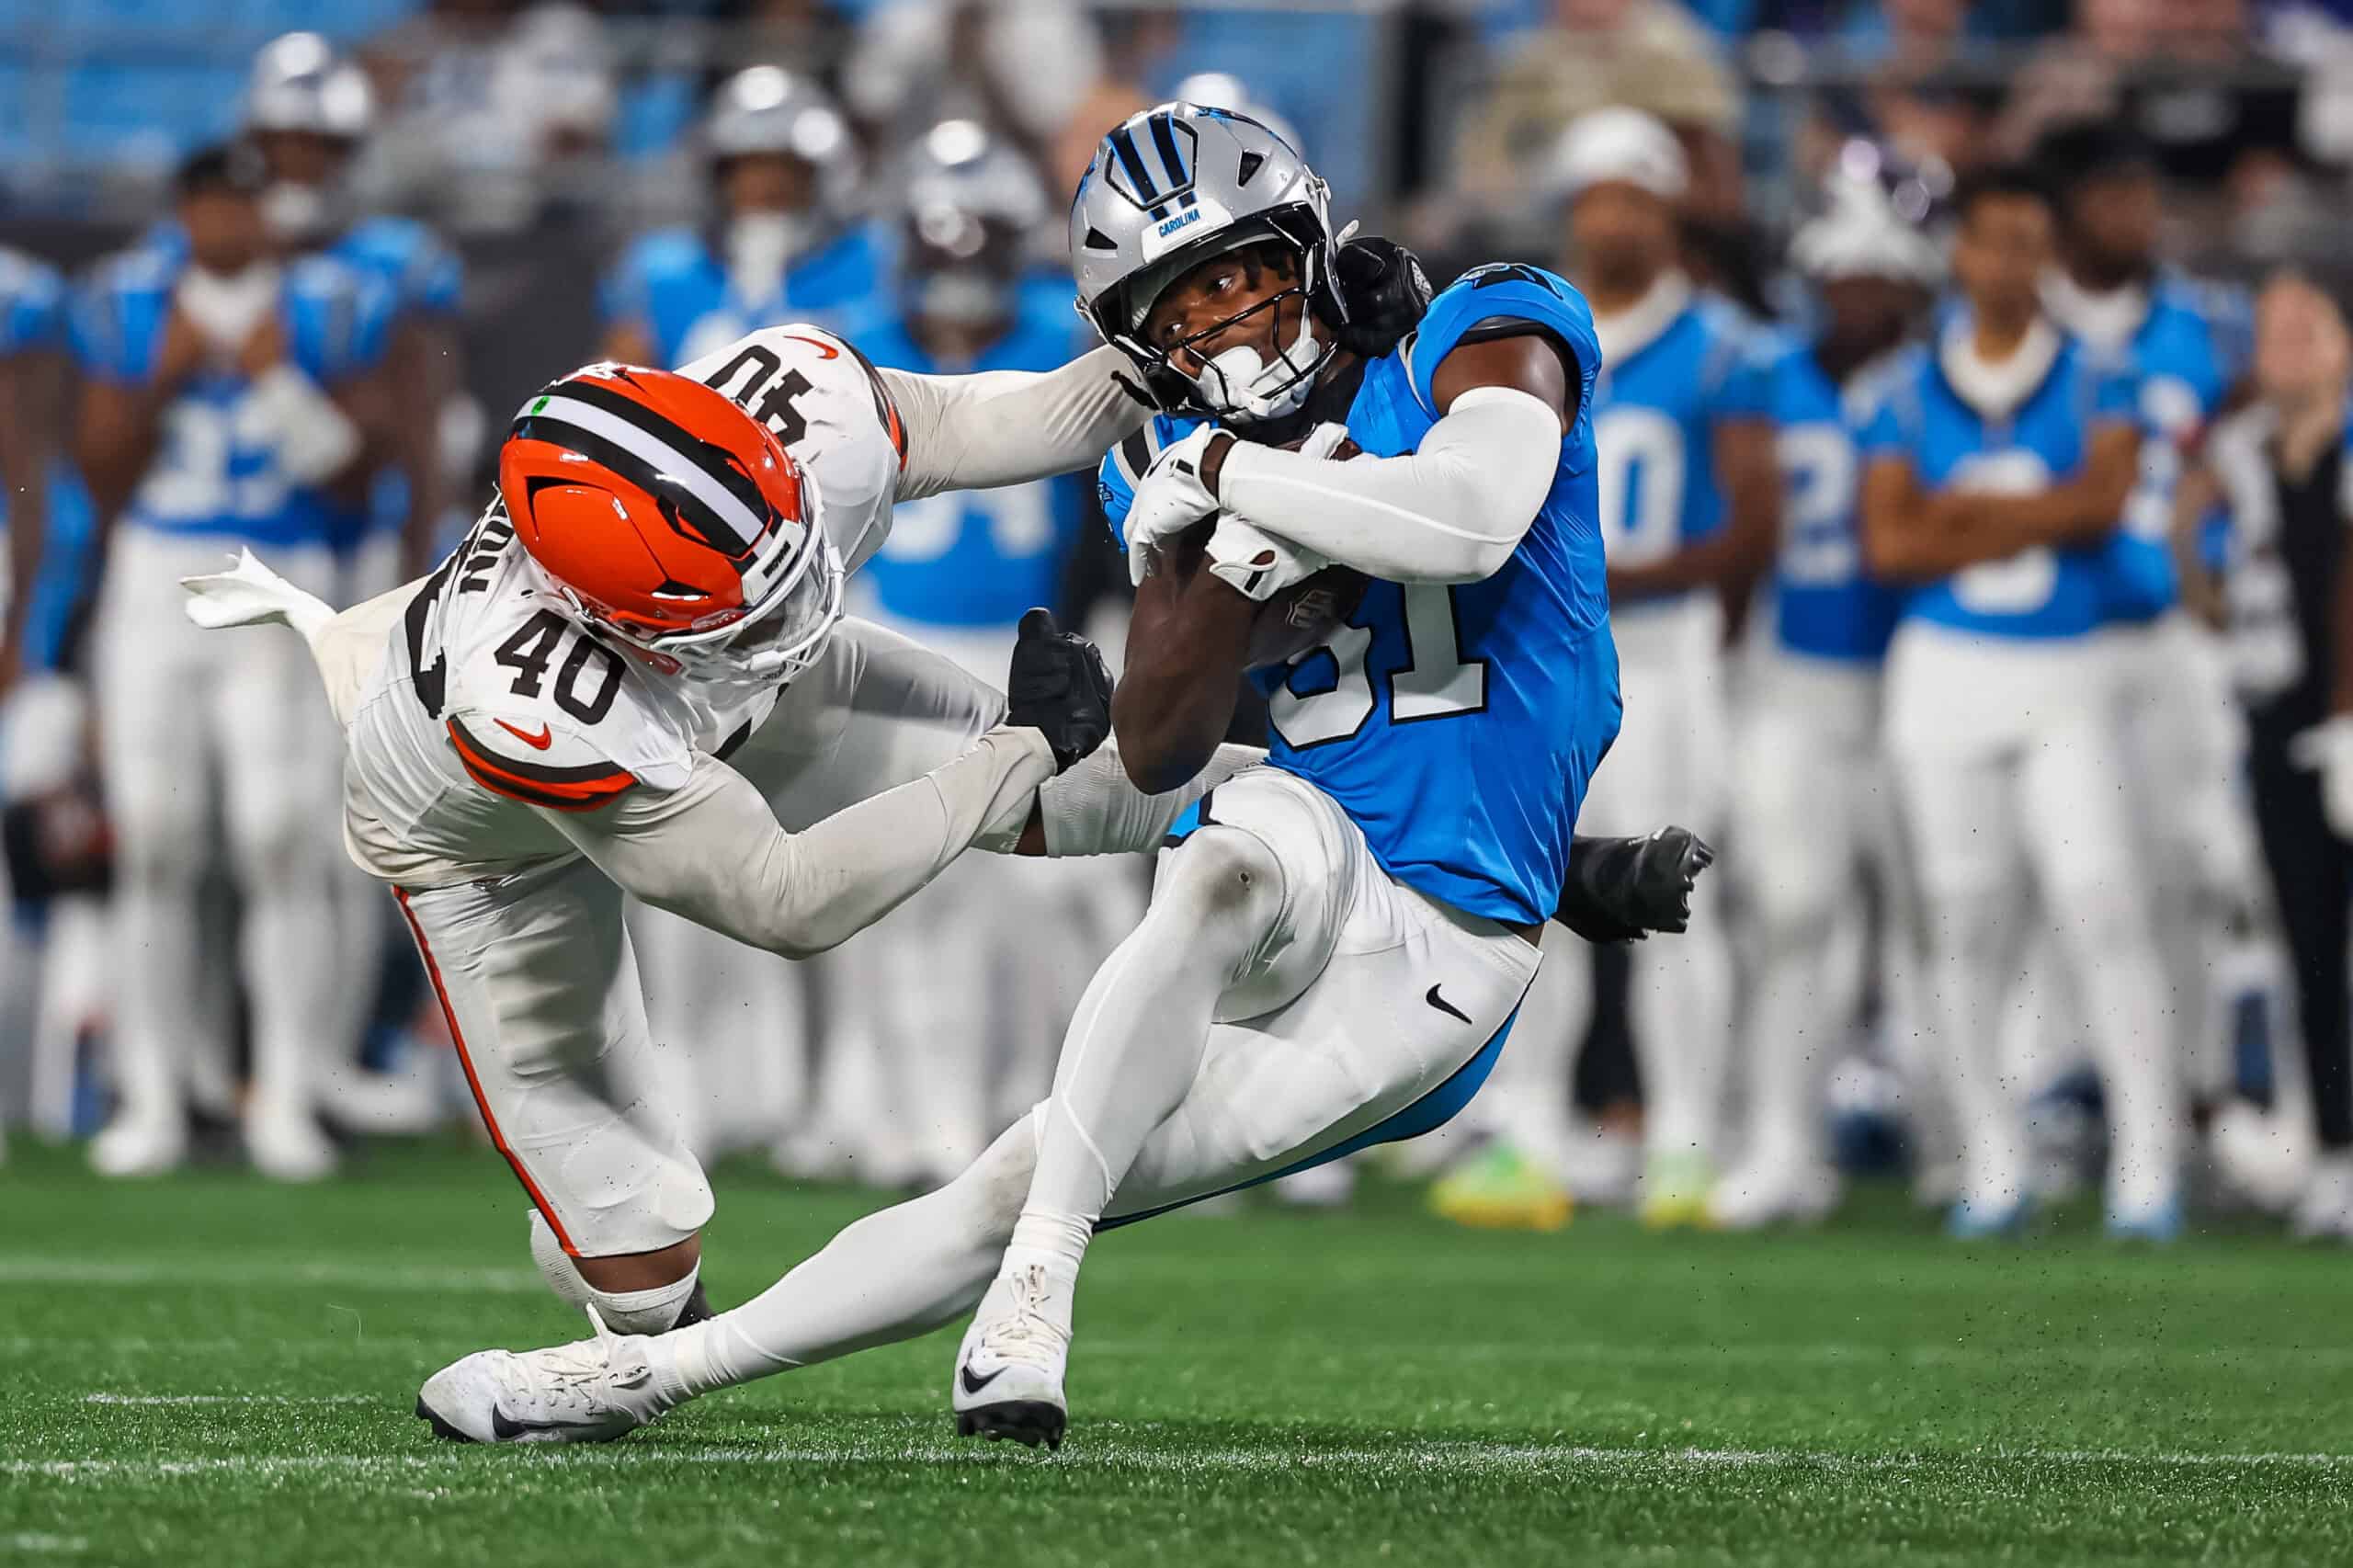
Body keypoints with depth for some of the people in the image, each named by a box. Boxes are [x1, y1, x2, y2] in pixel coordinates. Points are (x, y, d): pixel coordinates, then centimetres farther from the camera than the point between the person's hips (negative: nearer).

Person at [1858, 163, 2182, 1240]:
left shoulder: (2094, 382, 3)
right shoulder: (1908, 391, 5)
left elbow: (2105, 499, -13)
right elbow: (1888, 543, -5)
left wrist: (1966, 512, -11)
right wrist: (2038, 520, -9)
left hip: (2065, 678, -1)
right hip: (1945, 671, 1)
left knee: (2101, 906, -11)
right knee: (1964, 922, 3)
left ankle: (2146, 1155, -9)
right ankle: (1992, 1163, 10)